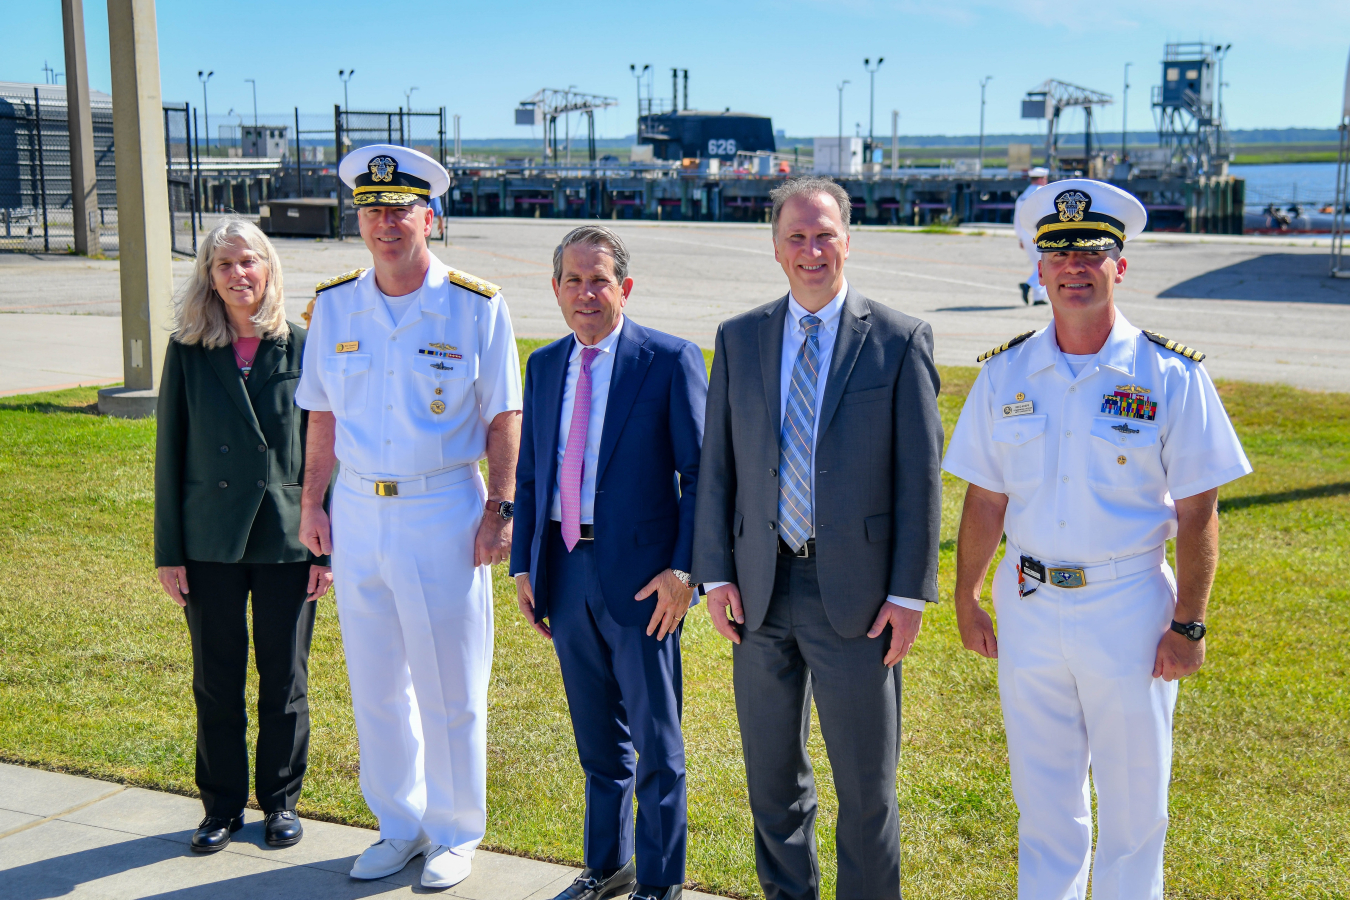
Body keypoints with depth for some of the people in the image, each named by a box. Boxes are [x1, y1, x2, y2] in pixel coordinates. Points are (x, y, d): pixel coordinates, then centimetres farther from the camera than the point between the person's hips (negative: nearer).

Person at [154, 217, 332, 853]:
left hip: (287, 540, -1)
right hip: (210, 544, 1)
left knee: (285, 680, 9)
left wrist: (328, 548, -3)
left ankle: (280, 801, 25)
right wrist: (169, 552, 0)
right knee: (216, 681, 9)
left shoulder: (302, 348, -2)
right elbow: (169, 454, 3)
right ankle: (222, 805, 25)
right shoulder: (188, 352, 1)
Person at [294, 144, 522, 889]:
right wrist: (313, 501, 7)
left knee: (451, 689, 6)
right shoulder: (334, 305, 4)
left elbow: (504, 417, -3)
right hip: (358, 512, 4)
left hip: (444, 512, -4)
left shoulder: (476, 307, -6)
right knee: (374, 685, 13)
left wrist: (500, 508, -9)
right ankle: (399, 825, 30)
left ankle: (455, 834, 24)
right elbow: (323, 414, 11)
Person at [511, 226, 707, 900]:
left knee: (656, 742, 5)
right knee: (597, 737, 18)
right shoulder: (544, 365, 11)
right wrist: (524, 566, 9)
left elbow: (700, 475, -8)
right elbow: (529, 473, 16)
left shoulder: (670, 361, -6)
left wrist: (682, 569, -14)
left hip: (640, 574, -5)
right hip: (565, 571, 5)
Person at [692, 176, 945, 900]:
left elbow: (920, 477, -5)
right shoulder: (739, 339, 6)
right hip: (760, 591, 4)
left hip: (855, 594, -3)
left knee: (866, 784, 6)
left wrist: (910, 593, -8)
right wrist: (715, 573, 1)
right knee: (772, 777, 16)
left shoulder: (900, 341, -4)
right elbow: (715, 465, 8)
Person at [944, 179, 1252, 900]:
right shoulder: (1006, 373, 1)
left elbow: (1198, 513, -6)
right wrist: (966, 602, 8)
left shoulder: (1171, 375, -7)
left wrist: (1188, 624, -8)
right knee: (1044, 800, 14)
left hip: (1129, 607, -2)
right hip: (1027, 607, 3)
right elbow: (985, 498, 6)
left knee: (1133, 804, 9)